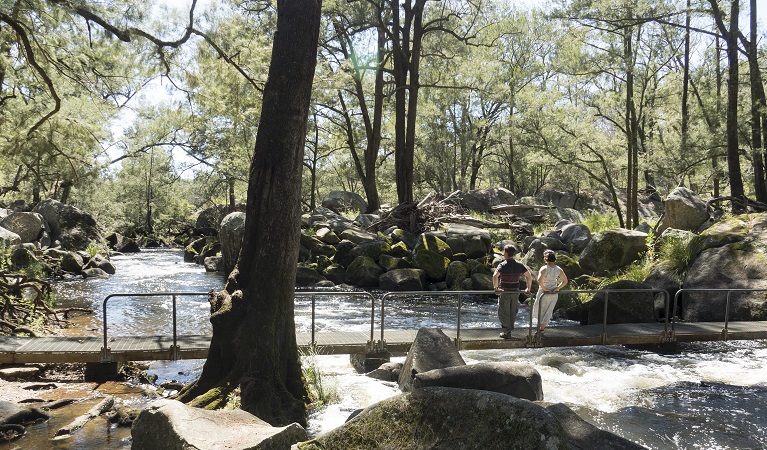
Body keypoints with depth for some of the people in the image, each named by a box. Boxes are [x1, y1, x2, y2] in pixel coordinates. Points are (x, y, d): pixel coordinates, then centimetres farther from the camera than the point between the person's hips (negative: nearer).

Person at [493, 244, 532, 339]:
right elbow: (529, 276, 2)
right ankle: (509, 330, 23)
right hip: (515, 292, 5)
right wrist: (528, 289, 9)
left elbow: (495, 276, -28)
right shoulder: (519, 265, 2)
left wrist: (496, 288, -19)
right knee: (512, 312, 15)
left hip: (504, 292, -4)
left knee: (504, 312, 6)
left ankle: (506, 332, 7)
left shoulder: (503, 265, -13)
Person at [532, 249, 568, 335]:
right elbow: (565, 281, 2)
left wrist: (544, 288, -18)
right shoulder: (559, 270, -5)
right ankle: (542, 328, 22)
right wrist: (557, 288, 1)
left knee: (539, 309, 19)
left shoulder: (544, 268, -19)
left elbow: (539, 280, -31)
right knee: (548, 311, 16)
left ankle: (540, 325, 24)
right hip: (554, 294, 4)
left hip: (544, 293, -4)